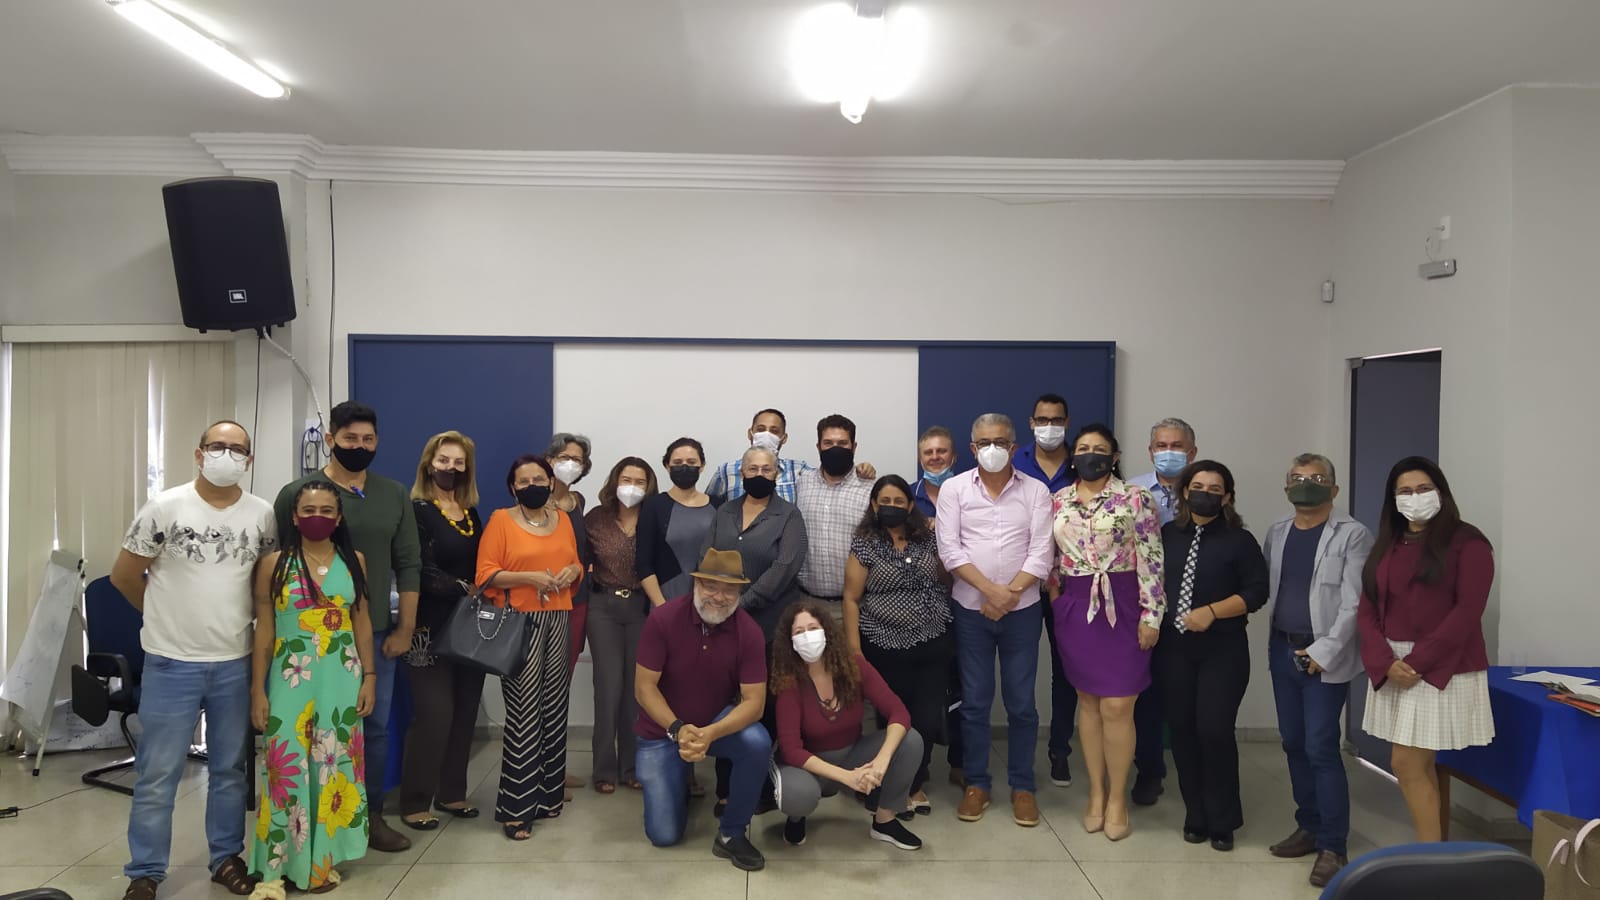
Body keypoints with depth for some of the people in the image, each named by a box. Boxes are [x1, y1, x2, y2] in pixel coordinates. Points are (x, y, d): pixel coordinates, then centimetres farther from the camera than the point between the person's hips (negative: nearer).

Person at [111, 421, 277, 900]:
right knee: (158, 774, 4)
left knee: (230, 769, 14)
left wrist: (236, 616, 7)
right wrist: (168, 614, 8)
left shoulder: (263, 515, 0)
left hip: (236, 664, 3)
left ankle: (226, 858, 28)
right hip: (171, 664, -2)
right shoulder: (165, 507, -7)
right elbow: (123, 575, 1)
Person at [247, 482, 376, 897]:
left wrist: (369, 677, 4)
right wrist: (257, 690, -4)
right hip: (291, 678, -2)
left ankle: (322, 859, 18)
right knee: (286, 767, -3)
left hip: (342, 678, 2)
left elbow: (363, 624, 8)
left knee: (334, 766, 6)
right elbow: (263, 631, -1)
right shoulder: (274, 564, -2)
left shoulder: (354, 561, 4)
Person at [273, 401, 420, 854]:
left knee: (376, 727, 10)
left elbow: (408, 566, 5)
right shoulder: (298, 493, -5)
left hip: (377, 634, 3)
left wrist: (404, 629, 1)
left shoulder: (395, 496, 5)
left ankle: (371, 816, 23)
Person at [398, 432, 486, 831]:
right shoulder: (417, 511, -5)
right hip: (432, 628, -6)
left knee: (465, 712, 8)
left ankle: (451, 793, 20)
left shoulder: (472, 514, 15)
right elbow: (424, 572, -14)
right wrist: (464, 589, -18)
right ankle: (415, 801, 5)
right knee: (434, 714, -7)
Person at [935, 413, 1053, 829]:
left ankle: (1022, 786, 19)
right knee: (975, 701, 7)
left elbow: (1040, 553, -5)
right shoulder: (954, 488, 1)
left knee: (1021, 702, 6)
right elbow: (950, 549, -7)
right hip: (971, 610, 0)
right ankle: (976, 784, 19)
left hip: (1022, 610, 0)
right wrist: (990, 590, -16)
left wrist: (1010, 594, -15)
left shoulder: (1036, 491, 1)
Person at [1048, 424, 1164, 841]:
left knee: (1117, 707, -3)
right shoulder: (1057, 501, 8)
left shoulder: (1135, 498, -4)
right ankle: (1096, 792, 21)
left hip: (1122, 608, -3)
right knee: (1088, 702, 10)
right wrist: (1054, 598, 8)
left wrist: (1151, 615, -10)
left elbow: (1151, 559, -7)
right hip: (1074, 609, 4)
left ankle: (1117, 797, 11)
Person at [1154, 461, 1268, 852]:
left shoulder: (1240, 540, -2)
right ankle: (1195, 816, 21)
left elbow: (1256, 591, -8)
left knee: (1214, 730, -7)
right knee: (1182, 730, 7)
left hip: (1222, 650, -3)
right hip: (1173, 648, 3)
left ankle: (1222, 821, 11)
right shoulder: (1166, 535, 8)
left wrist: (1211, 612, -17)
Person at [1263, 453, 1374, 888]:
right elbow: (1261, 584, 12)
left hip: (1326, 657, -6)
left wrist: (1325, 652, -16)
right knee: (1294, 744, 12)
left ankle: (1333, 845, 3)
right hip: (1283, 650, 6)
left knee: (1321, 748, -7)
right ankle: (1309, 827, 26)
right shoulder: (1277, 531, 10)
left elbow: (1354, 604, -12)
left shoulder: (1353, 535, -7)